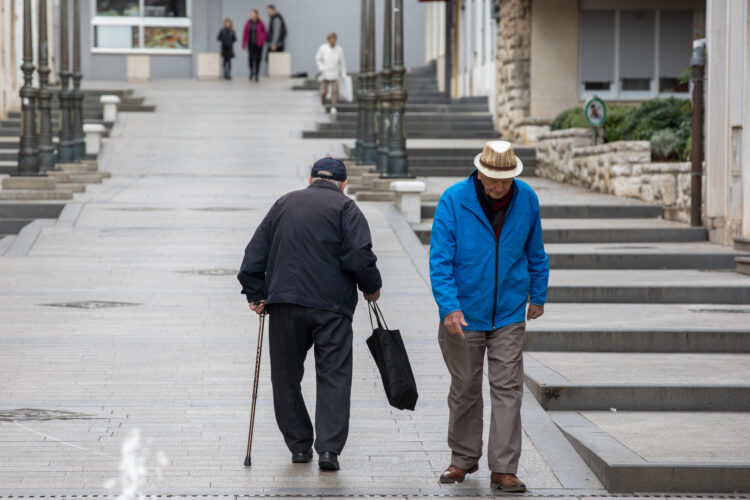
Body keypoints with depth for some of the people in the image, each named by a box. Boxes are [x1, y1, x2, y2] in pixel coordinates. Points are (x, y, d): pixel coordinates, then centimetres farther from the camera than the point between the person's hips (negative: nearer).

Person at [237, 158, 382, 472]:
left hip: (284, 305, 3)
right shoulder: (344, 207, 2)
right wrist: (371, 287, 6)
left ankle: (299, 446, 15)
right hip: (331, 305, -3)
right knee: (334, 376, -1)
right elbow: (359, 256, -9)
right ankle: (329, 448, -12)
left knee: (286, 376, 13)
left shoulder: (284, 204, 16)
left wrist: (255, 293, 15)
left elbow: (256, 252, 13)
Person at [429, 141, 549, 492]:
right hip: (464, 315, -1)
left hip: (508, 314, 1)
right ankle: (464, 459, 27)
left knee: (507, 390, -4)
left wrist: (538, 295, 17)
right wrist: (450, 307, -25)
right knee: (464, 389, 10)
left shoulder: (526, 200, -4)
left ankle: (504, 470, -3)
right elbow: (440, 259, -16)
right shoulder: (454, 201, -13)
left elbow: (535, 252, 12)